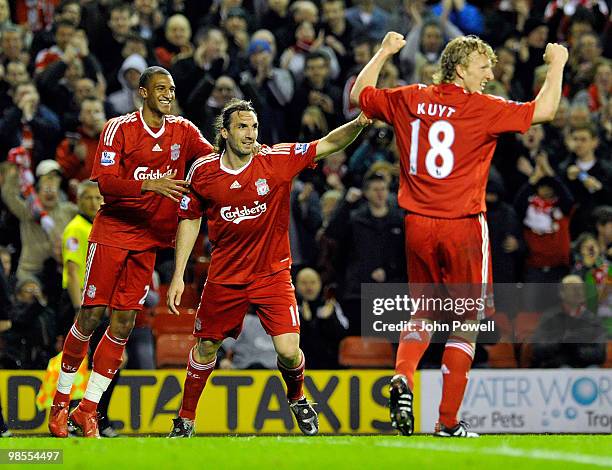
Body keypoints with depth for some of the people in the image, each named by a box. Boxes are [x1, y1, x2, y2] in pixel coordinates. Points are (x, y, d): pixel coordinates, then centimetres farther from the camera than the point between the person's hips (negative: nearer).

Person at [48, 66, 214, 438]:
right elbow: (105, 183, -16)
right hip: (113, 231, -4)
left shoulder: (182, 130, 6)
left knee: (124, 324, 0)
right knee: (91, 316, -5)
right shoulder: (119, 128, -7)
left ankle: (88, 409, 7)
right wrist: (149, 185, -30)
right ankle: (61, 403, 9)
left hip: (148, 239, 4)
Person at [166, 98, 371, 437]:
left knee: (288, 350, -13)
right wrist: (178, 276, 5)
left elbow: (329, 143, -12)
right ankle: (185, 420, 29)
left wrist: (358, 124, -32)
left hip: (272, 273, -1)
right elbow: (190, 219, 7)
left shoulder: (276, 160, -10)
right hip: (224, 277, 1)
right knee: (205, 347, 9)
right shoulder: (203, 171, -6)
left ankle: (296, 398, 21)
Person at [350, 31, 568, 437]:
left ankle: (403, 376, -8)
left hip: (417, 225, 5)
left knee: (424, 312, 21)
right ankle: (449, 423, 4)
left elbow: (361, 94, 20)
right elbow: (543, 111, -11)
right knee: (466, 322, 6)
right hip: (462, 226, -5)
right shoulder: (481, 108, -10)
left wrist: (384, 53, 33)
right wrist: (557, 64, 3)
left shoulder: (408, 100, 4)